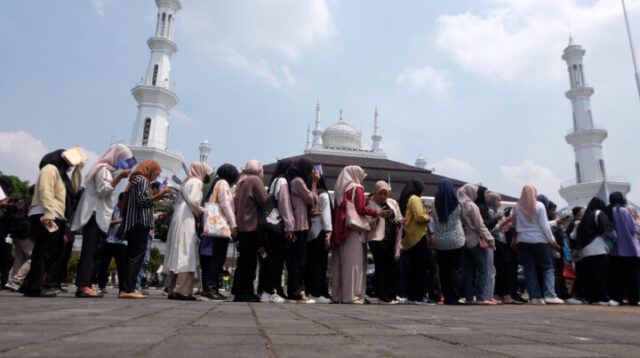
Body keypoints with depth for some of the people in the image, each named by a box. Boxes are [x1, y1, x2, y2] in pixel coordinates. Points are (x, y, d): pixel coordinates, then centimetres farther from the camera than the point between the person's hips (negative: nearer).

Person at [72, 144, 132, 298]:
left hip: (100, 218, 9)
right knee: (90, 250, -14)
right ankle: (83, 286, -17)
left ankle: (83, 286, 3)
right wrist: (119, 177, -18)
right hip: (95, 215, -9)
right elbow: (103, 190, -16)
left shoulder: (107, 169, 25)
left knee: (96, 251, 4)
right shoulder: (103, 168, -4)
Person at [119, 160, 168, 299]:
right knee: (137, 257, -10)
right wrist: (158, 195, -8)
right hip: (140, 224, -10)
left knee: (131, 257, 9)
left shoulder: (135, 180, 24)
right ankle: (128, 289, -13)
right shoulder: (142, 180, -5)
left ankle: (124, 290, 10)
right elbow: (142, 200, -16)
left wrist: (156, 196, 22)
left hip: (132, 225, 10)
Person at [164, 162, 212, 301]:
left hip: (178, 220, 9)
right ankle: (182, 290, -14)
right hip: (187, 220, -9)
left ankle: (172, 289, 10)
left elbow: (177, 204, 18)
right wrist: (200, 212, 0)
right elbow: (193, 201, -16)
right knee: (187, 254, -11)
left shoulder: (187, 182, 25)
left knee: (177, 254, 8)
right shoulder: (196, 182, -1)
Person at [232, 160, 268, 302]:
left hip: (242, 226, 8)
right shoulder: (255, 180, -7)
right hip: (252, 226, -8)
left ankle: (240, 293, 14)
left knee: (244, 260, 11)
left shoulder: (241, 182, 17)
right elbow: (264, 202, -9)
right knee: (249, 261, -5)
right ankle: (243, 293, -3)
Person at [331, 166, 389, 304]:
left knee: (340, 261, 8)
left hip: (340, 230, 7)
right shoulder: (357, 189, -4)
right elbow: (361, 209, -12)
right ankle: (351, 295, -3)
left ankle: (338, 294, 12)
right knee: (353, 262, -4)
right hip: (353, 230, -7)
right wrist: (378, 213, -4)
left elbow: (338, 209, 13)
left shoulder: (340, 189, 16)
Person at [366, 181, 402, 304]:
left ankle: (392, 295, 18)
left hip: (392, 239, 6)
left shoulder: (393, 203, 17)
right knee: (381, 267, -4)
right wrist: (378, 216, -23)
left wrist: (399, 221, 0)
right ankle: (383, 296, 5)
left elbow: (400, 218, 22)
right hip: (378, 239, -6)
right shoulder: (370, 204, -2)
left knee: (392, 267, 8)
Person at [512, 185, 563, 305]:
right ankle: (550, 295, -7)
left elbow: (513, 224, 5)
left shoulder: (516, 207, 2)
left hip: (522, 240, 3)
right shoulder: (539, 206, -6)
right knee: (547, 267, 3)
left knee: (529, 269, 5)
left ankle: (535, 296, 3)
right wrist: (552, 240, 0)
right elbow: (544, 226, -6)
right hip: (539, 240, -3)